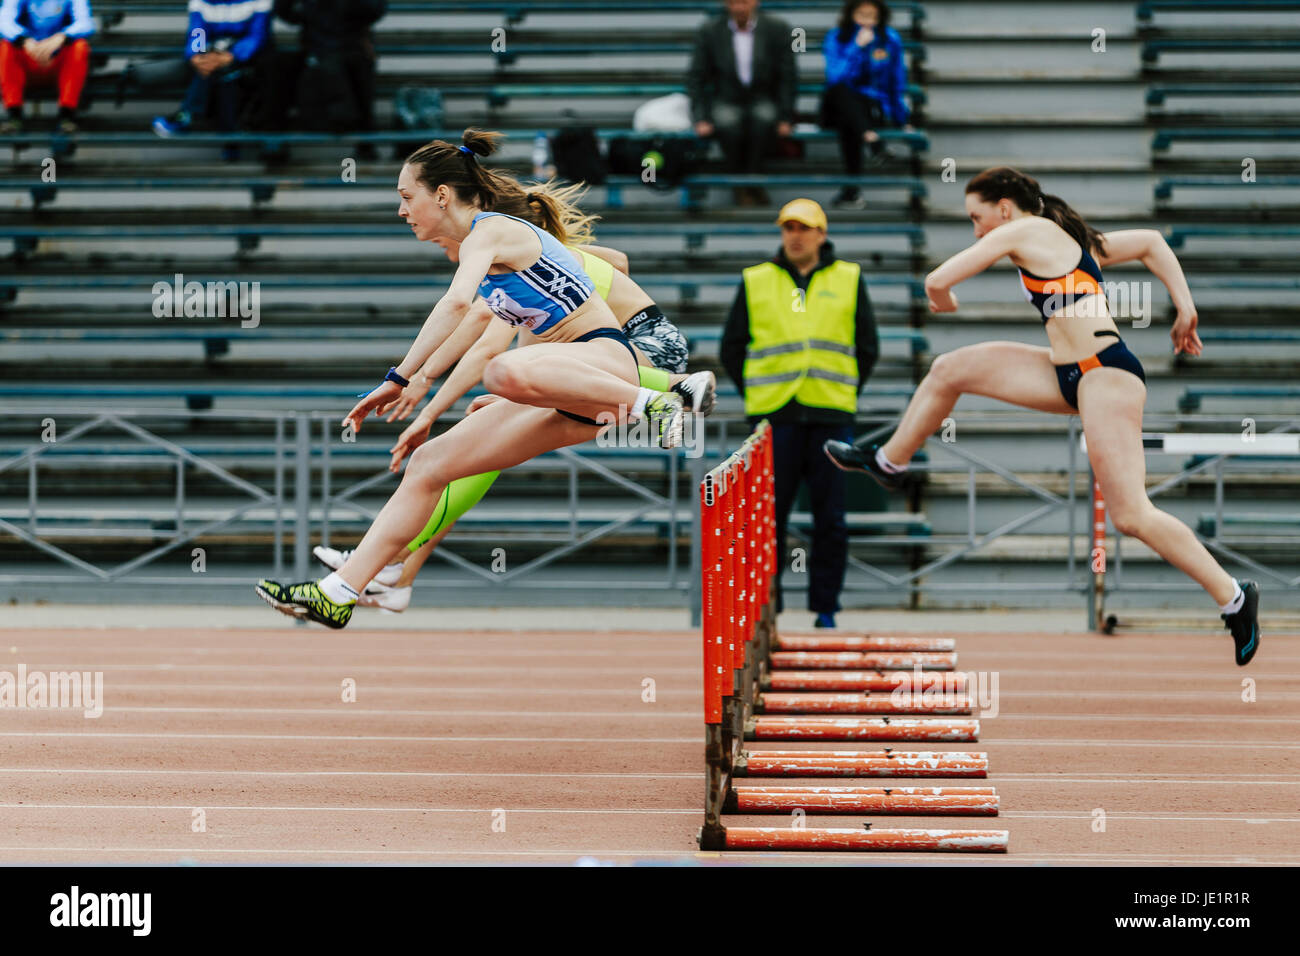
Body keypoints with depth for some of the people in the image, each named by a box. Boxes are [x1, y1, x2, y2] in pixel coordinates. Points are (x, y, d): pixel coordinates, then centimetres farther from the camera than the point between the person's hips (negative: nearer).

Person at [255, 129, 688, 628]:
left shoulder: (489, 232, -9)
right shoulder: (485, 243, 19)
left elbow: (457, 302, -30)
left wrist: (400, 379, -31)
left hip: (604, 358, -9)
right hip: (566, 395, 9)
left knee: (506, 373, -42)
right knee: (429, 462, 1)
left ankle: (648, 403, -26)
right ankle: (338, 593, 1)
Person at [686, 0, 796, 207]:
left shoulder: (777, 29, -1)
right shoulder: (709, 32, -1)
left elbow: (788, 78, 0)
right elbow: (696, 78, 1)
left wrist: (785, 118, -9)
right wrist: (701, 118, -10)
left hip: (763, 100, 0)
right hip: (726, 102, 0)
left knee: (763, 119, -35)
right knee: (728, 123, -35)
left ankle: (752, 182, -20)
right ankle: (740, 185, -16)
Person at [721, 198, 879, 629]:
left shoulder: (848, 280, 9)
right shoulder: (755, 282, 8)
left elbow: (868, 347, 14)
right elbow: (732, 347, 13)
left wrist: (844, 393, 6)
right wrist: (757, 395, 6)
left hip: (831, 416, 0)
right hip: (775, 417, 0)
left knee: (830, 519, 0)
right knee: (769, 515, -2)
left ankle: (825, 607, 7)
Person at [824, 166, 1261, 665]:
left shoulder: (1021, 231, -5)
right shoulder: (1069, 238, 20)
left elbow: (938, 280, -7)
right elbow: (1151, 242, 26)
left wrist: (944, 303, 18)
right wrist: (1185, 309, 18)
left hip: (1105, 375, -10)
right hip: (1073, 375, 10)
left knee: (1131, 515, -13)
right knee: (951, 370, 13)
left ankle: (1233, 597, -6)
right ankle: (889, 461, 32)